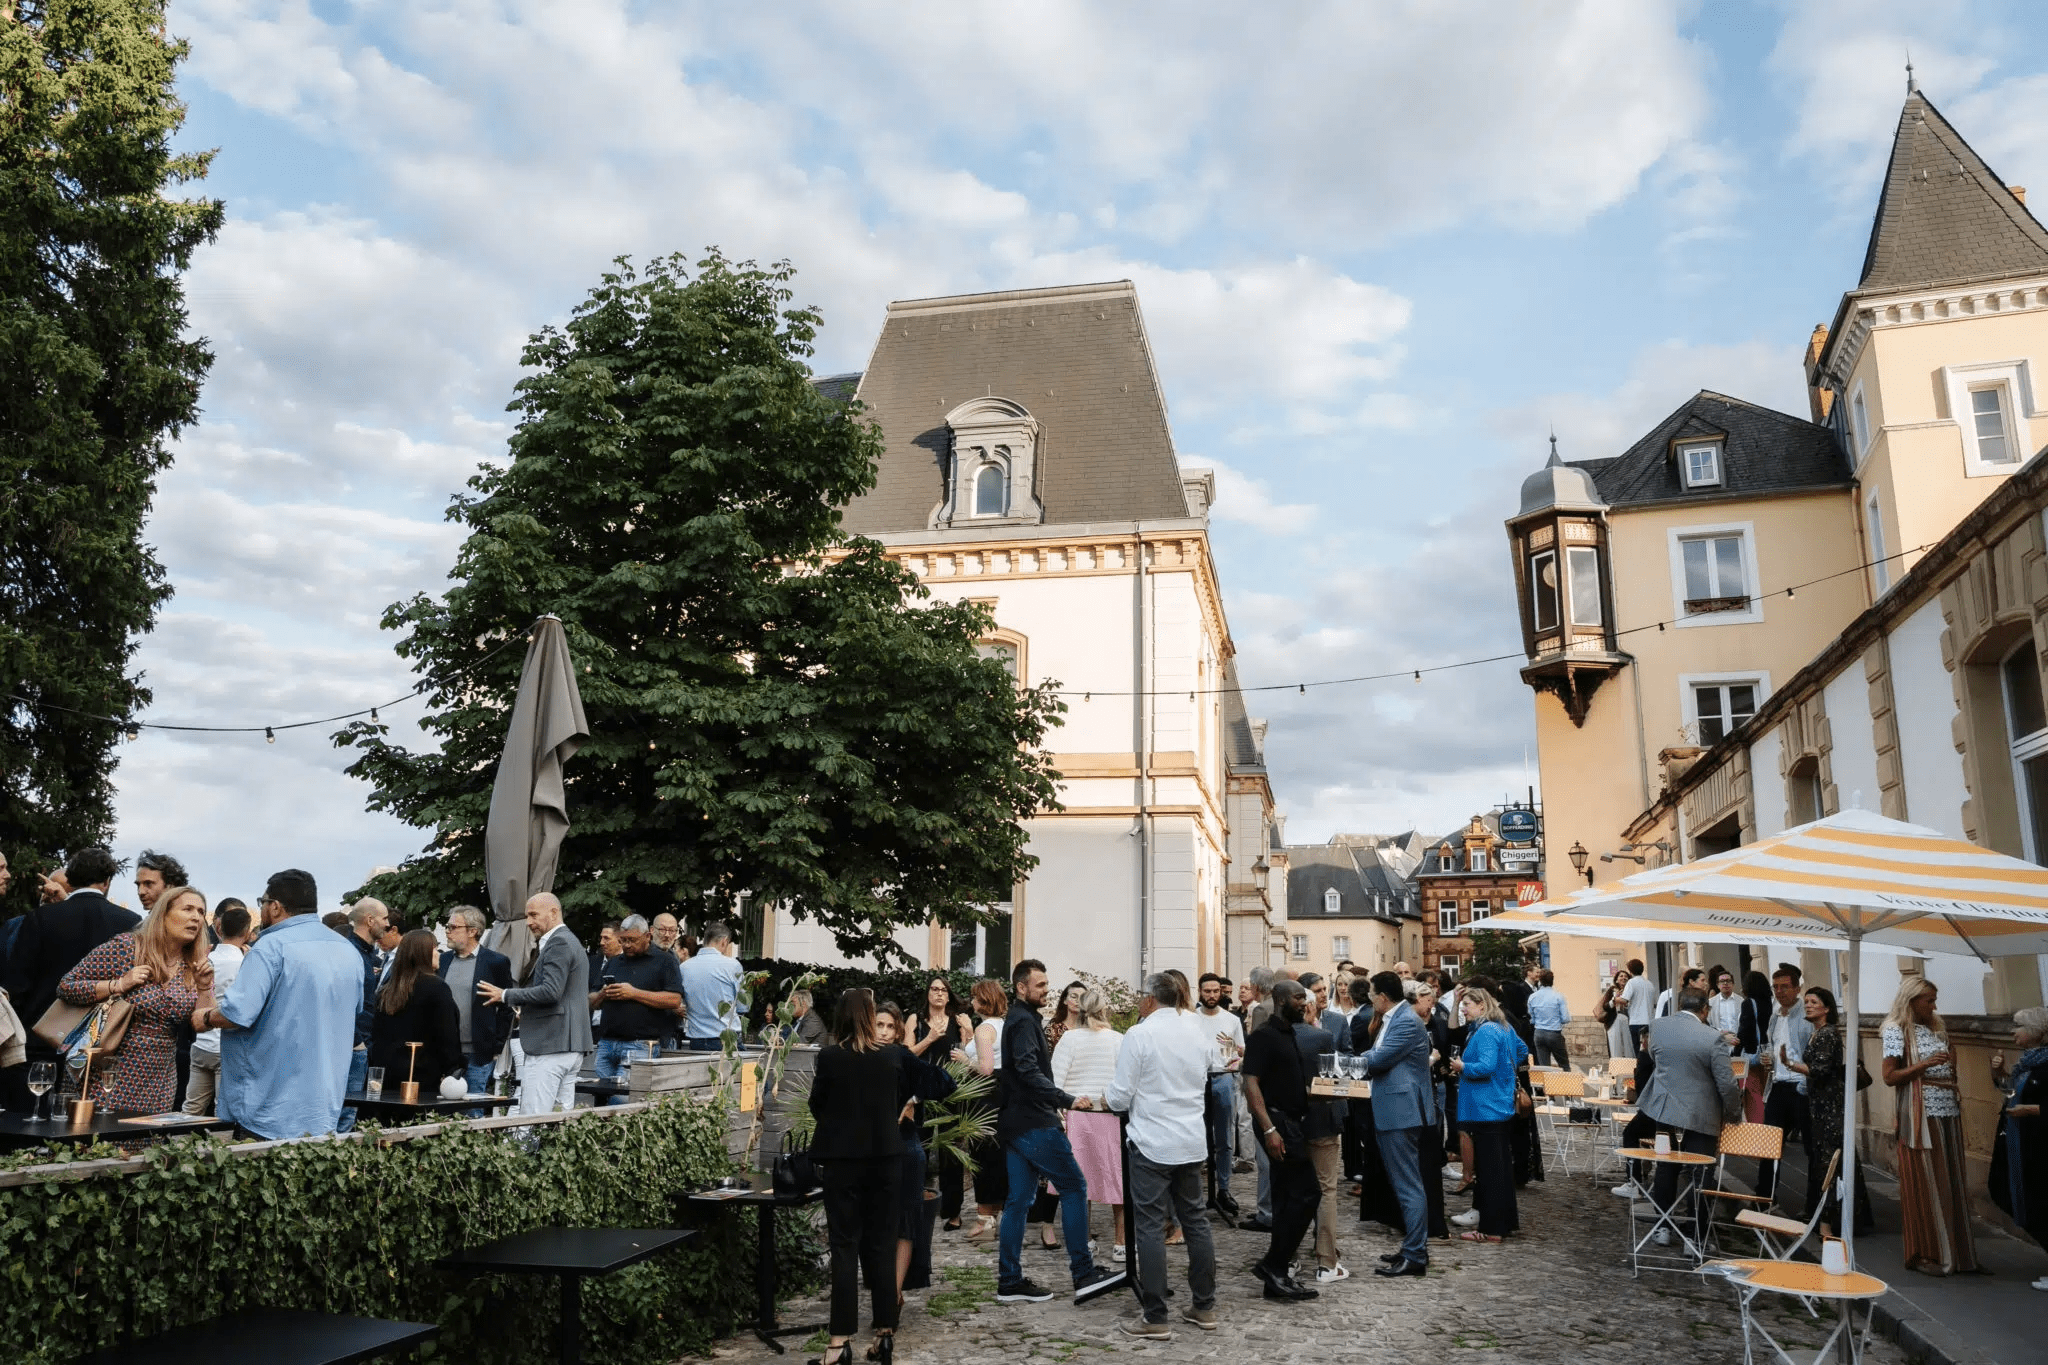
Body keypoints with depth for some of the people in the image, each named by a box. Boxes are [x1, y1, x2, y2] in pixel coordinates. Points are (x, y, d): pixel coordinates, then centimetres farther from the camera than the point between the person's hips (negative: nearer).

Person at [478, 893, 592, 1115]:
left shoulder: (558, 943, -11)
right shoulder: (570, 942, 21)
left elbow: (550, 992, -21)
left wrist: (506, 995, -12)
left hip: (548, 1047, -10)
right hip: (570, 1047, 10)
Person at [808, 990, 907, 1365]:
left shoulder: (830, 1056, -11)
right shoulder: (890, 1057, -2)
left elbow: (817, 1105, 1)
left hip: (843, 1156, -3)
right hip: (884, 1155, 3)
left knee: (845, 1244, 2)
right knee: (881, 1243, 11)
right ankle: (885, 1331, 14)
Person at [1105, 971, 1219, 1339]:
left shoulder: (1140, 1035, -12)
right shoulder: (1199, 1030, 6)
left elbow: (1120, 1098, -10)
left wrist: (1106, 1098, 11)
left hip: (1152, 1142, -6)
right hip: (1192, 1141, 6)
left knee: (1150, 1226, -1)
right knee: (1195, 1219, 15)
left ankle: (1154, 1318, 2)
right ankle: (1205, 1307, 23)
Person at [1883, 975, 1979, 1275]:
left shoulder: (1936, 1027, 15)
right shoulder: (1897, 1030, -6)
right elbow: (1890, 1077, -10)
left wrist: (1953, 1068, 3)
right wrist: (1924, 1065, -19)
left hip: (1948, 1115, 7)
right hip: (1921, 1118, -7)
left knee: (1952, 1185, 8)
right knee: (1925, 1186, -1)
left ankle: (1953, 1252, 16)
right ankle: (1927, 1256, 7)